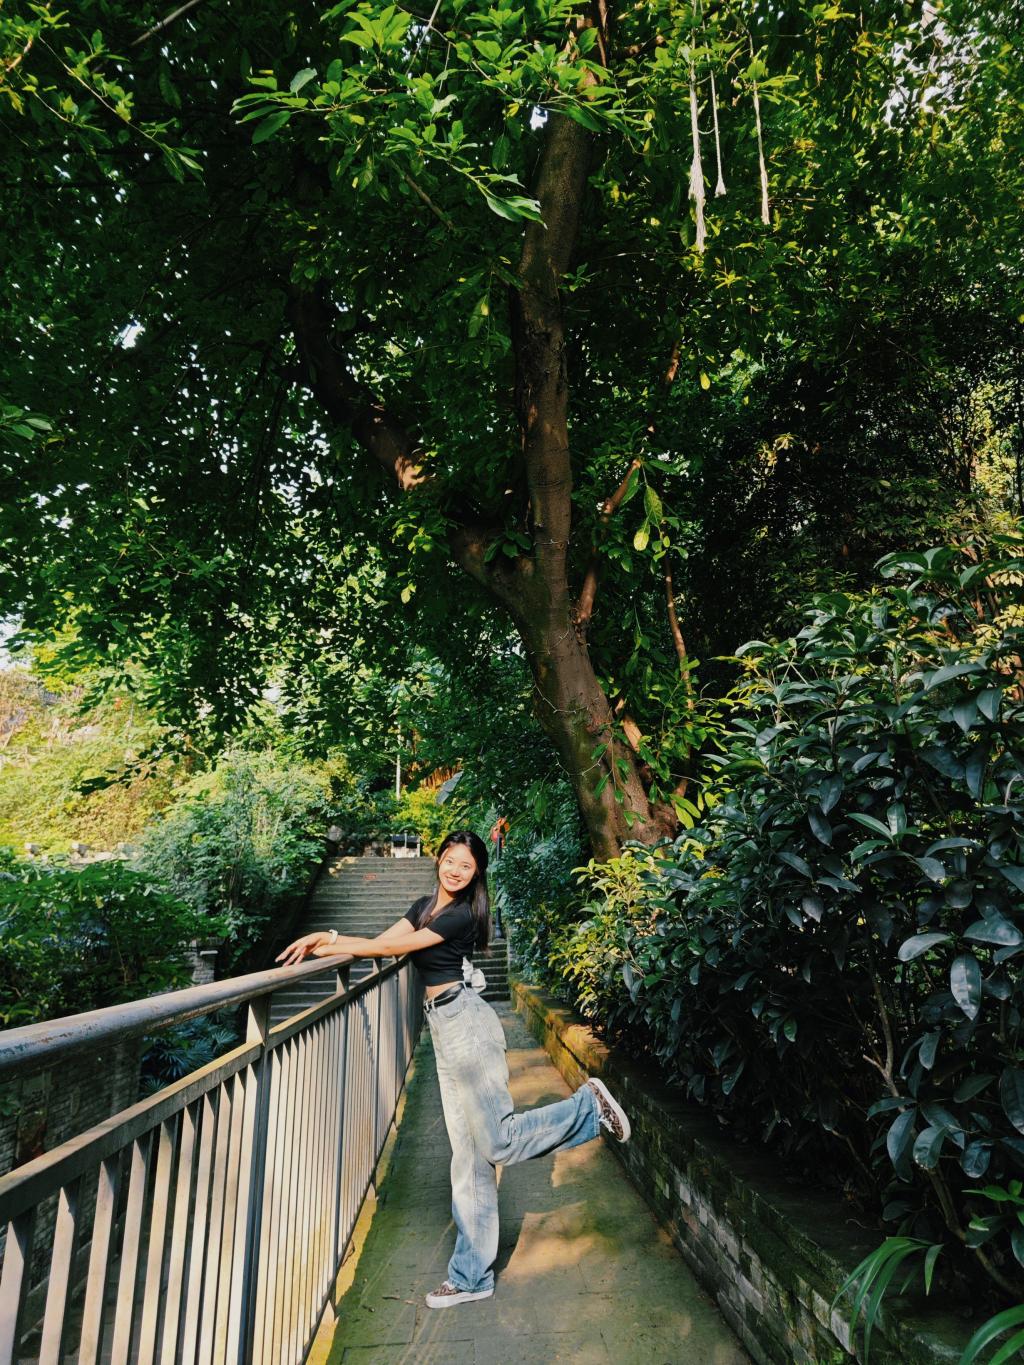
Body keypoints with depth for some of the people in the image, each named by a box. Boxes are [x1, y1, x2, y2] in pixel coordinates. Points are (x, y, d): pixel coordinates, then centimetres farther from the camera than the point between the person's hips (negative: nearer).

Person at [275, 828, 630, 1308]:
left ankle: (588, 1106, 10)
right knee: (469, 1154, 12)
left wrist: (330, 947, -8)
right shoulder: (425, 905, 14)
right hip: (444, 1029, 8)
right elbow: (382, 942, 6)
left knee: (498, 1141, -5)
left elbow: (394, 947, -13)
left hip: (464, 1021, -8)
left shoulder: (462, 914, -11)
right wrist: (325, 937, -7)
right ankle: (472, 1276, 21)